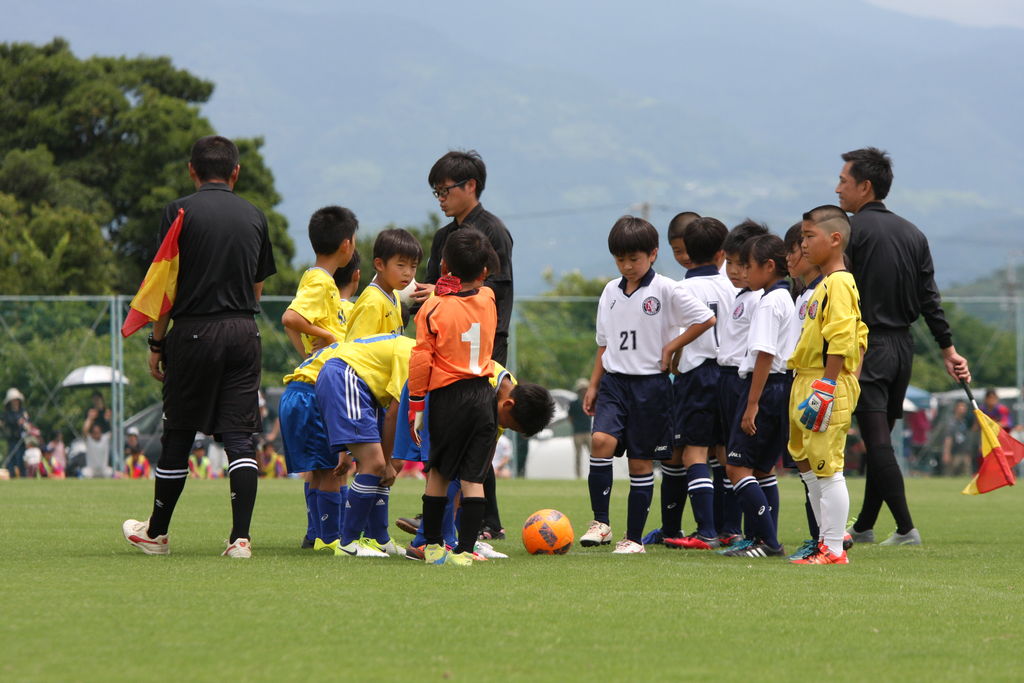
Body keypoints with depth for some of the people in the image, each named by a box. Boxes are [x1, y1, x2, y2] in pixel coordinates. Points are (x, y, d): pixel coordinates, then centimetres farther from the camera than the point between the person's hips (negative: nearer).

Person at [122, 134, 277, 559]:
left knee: (178, 434, 7)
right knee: (239, 436, 1)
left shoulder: (181, 212, -3)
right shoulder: (254, 217, 8)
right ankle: (240, 537, -9)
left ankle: (156, 533, 19)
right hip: (244, 332, 3)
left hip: (194, 332, -3)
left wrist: (157, 343, 2)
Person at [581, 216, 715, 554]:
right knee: (602, 440, -19)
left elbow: (706, 319, -8)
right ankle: (600, 523, -12)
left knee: (641, 461, 1)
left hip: (650, 383, -4)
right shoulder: (611, 291, 10)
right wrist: (594, 384, 12)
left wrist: (671, 348, -8)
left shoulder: (665, 290, -6)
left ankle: (634, 537, 8)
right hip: (614, 380, 4)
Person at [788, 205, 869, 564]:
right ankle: (828, 541, 21)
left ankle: (834, 548, -7)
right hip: (807, 383, 11)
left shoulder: (839, 283, -13)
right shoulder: (825, 284, 18)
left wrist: (827, 386, -23)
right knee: (809, 467, 14)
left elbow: (840, 340, -20)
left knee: (827, 467, -9)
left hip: (828, 384, -11)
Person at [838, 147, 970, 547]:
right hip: (904, 346, 7)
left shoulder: (849, 230, -8)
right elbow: (929, 298, 10)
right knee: (880, 441, 14)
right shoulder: (913, 234, 12)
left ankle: (906, 529, -16)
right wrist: (948, 348, 12)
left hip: (867, 346, -7)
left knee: (877, 441, -8)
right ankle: (864, 527, 21)